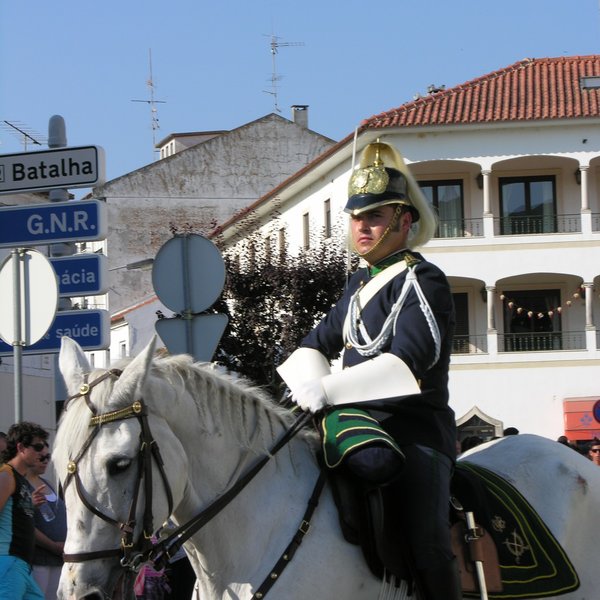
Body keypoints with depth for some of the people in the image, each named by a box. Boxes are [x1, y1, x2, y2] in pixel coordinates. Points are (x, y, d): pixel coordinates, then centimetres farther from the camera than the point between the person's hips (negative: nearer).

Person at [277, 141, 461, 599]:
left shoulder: (423, 282, -7)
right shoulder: (360, 284, 19)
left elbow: (408, 361, -21)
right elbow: (319, 343, 23)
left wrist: (329, 389, -27)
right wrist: (309, 383, -2)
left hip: (415, 431, -9)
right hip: (360, 426, 9)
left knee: (428, 550, -23)